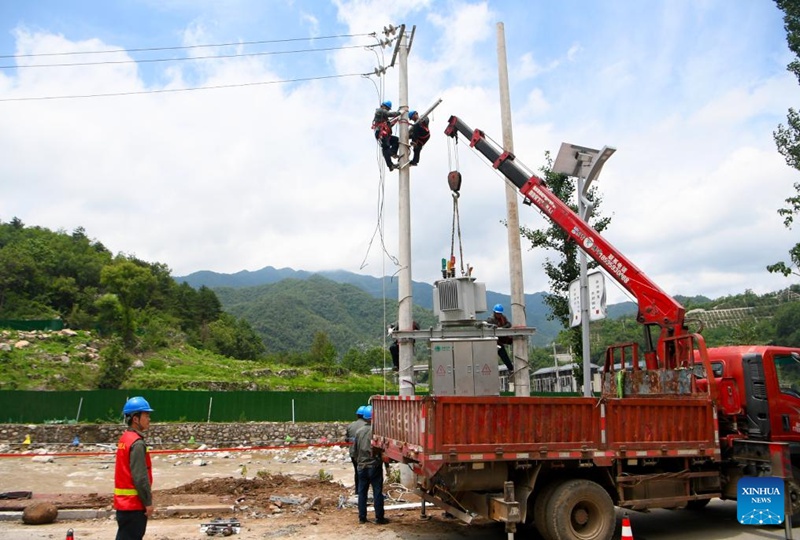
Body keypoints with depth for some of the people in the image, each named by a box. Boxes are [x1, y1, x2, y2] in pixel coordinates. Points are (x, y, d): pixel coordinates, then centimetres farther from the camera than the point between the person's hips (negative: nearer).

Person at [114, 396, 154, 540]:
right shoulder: (137, 443, -19)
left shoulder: (125, 439, 10)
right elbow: (140, 477, -21)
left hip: (123, 501, 10)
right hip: (134, 503, -10)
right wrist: (148, 502, -14)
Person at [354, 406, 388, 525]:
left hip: (362, 467, 5)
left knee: (362, 492, 11)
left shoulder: (359, 432, 4)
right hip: (374, 466, -5)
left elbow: (356, 450, 12)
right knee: (377, 493, 1)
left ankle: (362, 517, 15)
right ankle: (379, 518, 5)